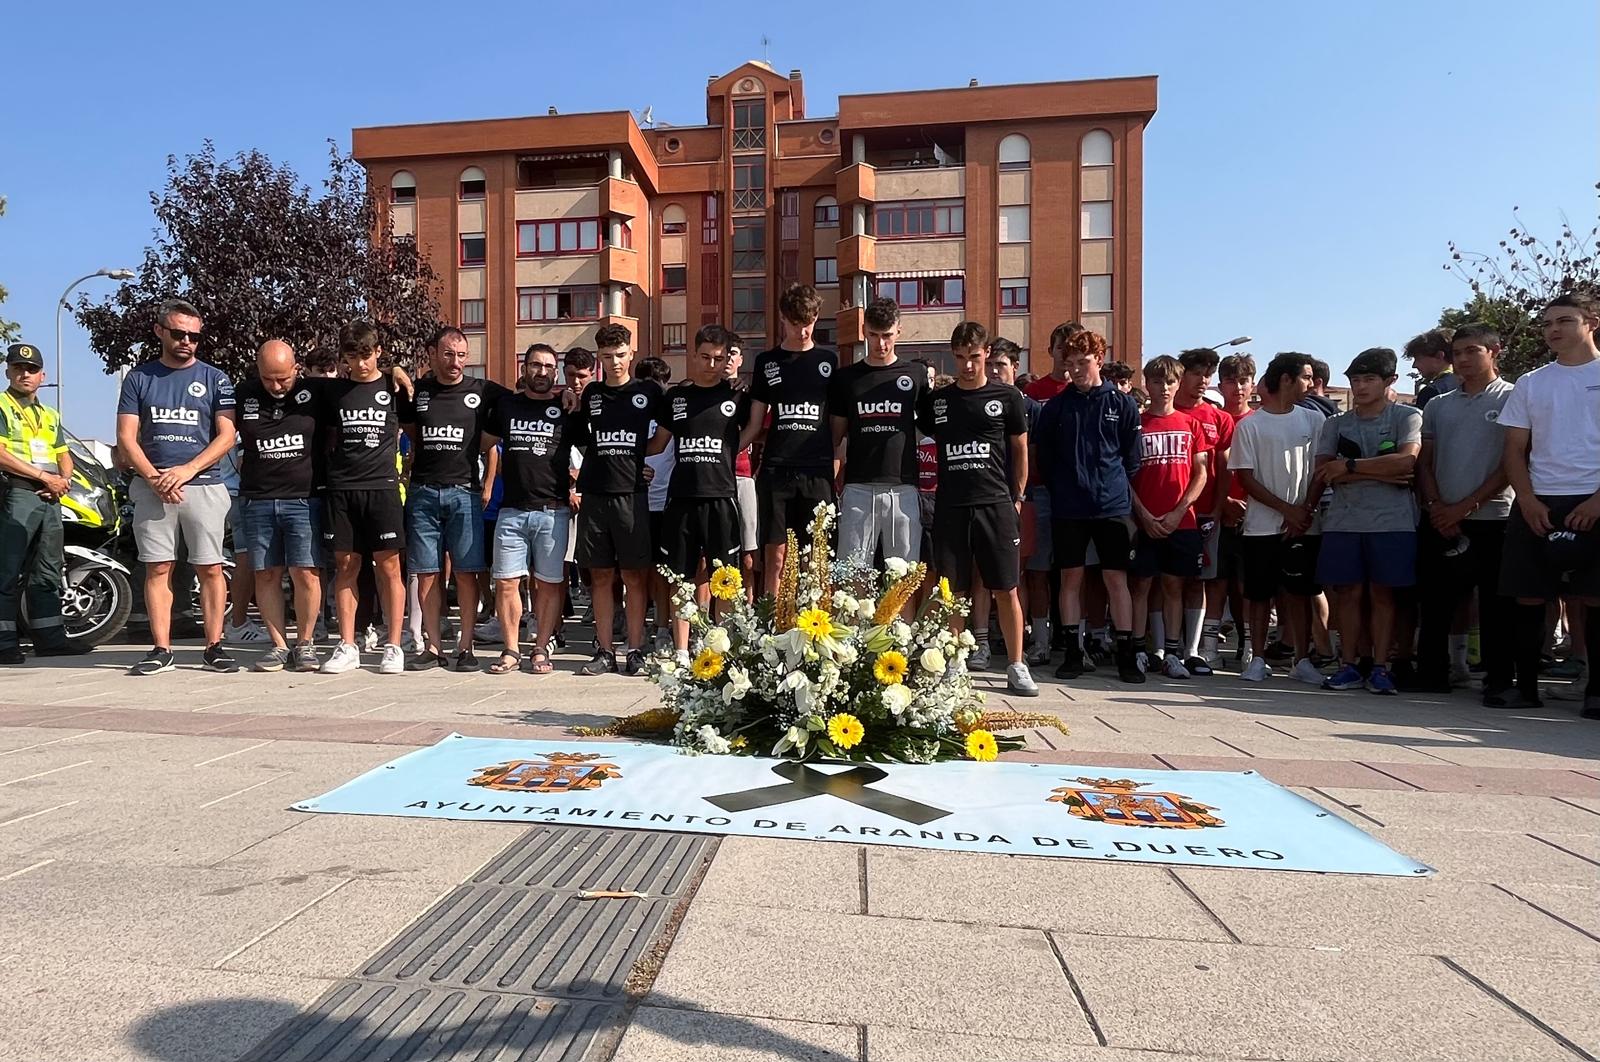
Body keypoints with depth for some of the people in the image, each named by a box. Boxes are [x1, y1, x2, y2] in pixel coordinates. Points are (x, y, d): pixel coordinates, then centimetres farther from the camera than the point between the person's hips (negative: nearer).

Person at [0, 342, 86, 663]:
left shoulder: (50, 415, 22)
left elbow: (64, 456, 22)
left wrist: (64, 480, 1)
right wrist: (45, 477, -14)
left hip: (50, 498, 7)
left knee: (48, 572, 10)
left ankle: (50, 637, 15)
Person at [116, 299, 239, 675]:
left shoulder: (215, 379, 7)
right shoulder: (138, 378, 11)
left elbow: (227, 435, 0)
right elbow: (126, 437, 5)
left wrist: (187, 470, -11)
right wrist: (155, 478, -10)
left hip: (203, 485, -1)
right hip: (151, 486, 2)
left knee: (210, 568, -2)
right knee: (157, 568, 3)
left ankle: (213, 647, 3)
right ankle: (161, 650, 8)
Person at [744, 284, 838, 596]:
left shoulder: (829, 361, 10)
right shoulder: (767, 362, 12)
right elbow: (755, 424, 12)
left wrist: (836, 465, 3)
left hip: (817, 473, 0)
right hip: (775, 472, 0)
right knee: (775, 557, -1)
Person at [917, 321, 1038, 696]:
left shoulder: (1007, 397, 5)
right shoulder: (935, 400, 10)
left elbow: (1021, 450, 10)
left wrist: (1017, 497, 5)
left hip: (996, 505, -2)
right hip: (950, 507, 2)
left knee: (1006, 589, 1)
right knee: (951, 591, 6)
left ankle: (1016, 666, 11)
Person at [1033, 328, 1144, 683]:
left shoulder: (1122, 404, 4)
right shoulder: (1056, 405, 6)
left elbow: (1133, 458, 7)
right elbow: (1043, 456, 10)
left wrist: (1118, 489, 4)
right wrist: (1061, 490, 7)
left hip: (1113, 505, -1)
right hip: (1067, 508, 1)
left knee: (1116, 579, 1)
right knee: (1071, 578, 5)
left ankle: (1126, 654, 9)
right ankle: (1073, 652, 13)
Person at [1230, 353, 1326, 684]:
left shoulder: (1314, 419, 9)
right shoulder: (1249, 426, 0)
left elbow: (1321, 470, 6)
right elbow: (1246, 479, -4)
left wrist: (1306, 510, -6)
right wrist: (1287, 509, -10)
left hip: (1304, 524, 2)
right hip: (1261, 525, -2)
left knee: (1300, 592, 5)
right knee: (1259, 594, 3)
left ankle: (1302, 660, 14)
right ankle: (1258, 659, 13)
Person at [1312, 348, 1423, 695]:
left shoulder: (1407, 417, 4)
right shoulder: (1335, 424, 12)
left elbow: (1406, 461, -13)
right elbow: (1325, 473, 0)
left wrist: (1349, 465, -8)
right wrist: (1381, 474, -9)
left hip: (1391, 521, -2)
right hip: (1343, 521, 2)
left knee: (1382, 593, 1)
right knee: (1349, 593, 4)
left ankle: (1380, 669, 7)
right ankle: (1349, 666, 10)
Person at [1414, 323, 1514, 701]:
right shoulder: (1437, 405, 15)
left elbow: (1511, 465, -4)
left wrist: (1465, 506, -11)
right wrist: (1437, 507, -3)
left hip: (1491, 518, -3)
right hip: (1440, 522, 4)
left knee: (1496, 605, 0)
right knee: (1436, 602, 6)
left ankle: (1499, 680, 8)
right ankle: (1432, 673, 14)